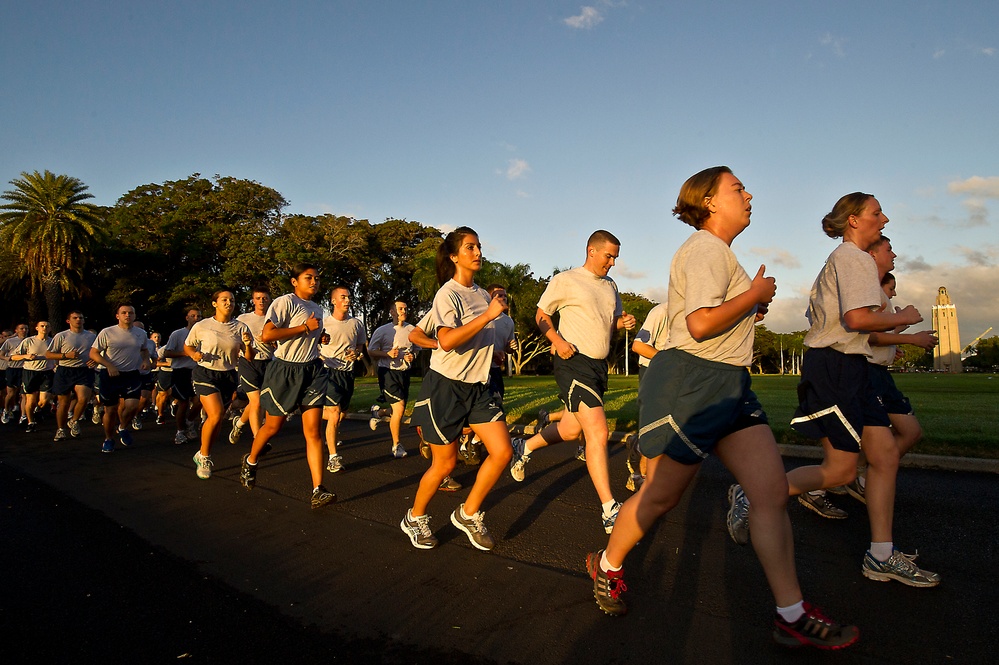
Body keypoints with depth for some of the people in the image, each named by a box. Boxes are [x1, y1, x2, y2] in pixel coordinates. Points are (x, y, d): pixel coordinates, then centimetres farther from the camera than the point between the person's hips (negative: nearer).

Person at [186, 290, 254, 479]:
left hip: (228, 376, 3)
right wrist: (194, 354, -9)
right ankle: (204, 456, 3)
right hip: (205, 374, -3)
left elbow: (249, 358, 3)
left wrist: (248, 345, -17)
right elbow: (187, 346, 13)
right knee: (216, 414, -19)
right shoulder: (201, 326, -2)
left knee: (217, 419, 7)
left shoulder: (240, 327, 2)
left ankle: (202, 455, 31)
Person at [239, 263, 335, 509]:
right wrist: (305, 327, -19)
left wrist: (320, 336, 12)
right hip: (285, 371, -5)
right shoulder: (285, 302, -9)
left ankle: (318, 491, -8)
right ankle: (250, 461, 43)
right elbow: (266, 335, -22)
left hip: (312, 371, 5)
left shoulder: (318, 309, 16)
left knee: (313, 431, -5)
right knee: (273, 426, 11)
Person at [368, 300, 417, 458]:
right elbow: (371, 351, -4)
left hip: (404, 373, 6)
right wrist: (388, 354, -20)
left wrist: (412, 356, -1)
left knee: (399, 411, 11)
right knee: (399, 408, -15)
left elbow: (416, 349, 22)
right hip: (388, 373, -6)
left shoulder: (411, 329, 8)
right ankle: (396, 445, 3)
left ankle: (378, 412, 45)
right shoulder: (382, 330, -6)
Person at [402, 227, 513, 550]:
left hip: (478, 386, 7)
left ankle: (468, 514, 16)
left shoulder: (482, 294, 11)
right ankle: (414, 518, 28)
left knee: (502, 452, -4)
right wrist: (488, 314, -29)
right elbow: (447, 341, -30)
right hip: (446, 386, -7)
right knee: (445, 463, 2)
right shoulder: (447, 294, -12)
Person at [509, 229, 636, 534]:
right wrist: (557, 340, -18)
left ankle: (524, 447, 42)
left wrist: (623, 322, 1)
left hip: (599, 365, 8)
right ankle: (610, 511, -9)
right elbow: (541, 315, -1)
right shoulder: (565, 280, -5)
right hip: (574, 362, -8)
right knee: (598, 433, -15)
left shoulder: (610, 286, 17)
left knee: (571, 430, 16)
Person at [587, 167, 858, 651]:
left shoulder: (717, 252, 21)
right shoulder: (706, 249, -12)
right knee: (661, 495, 4)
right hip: (692, 381, -10)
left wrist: (749, 310, 19)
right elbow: (700, 324, -25)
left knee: (773, 490, 2)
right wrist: (756, 293, -12)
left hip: (729, 384, 10)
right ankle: (606, 565, 28)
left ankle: (792, 616, 12)